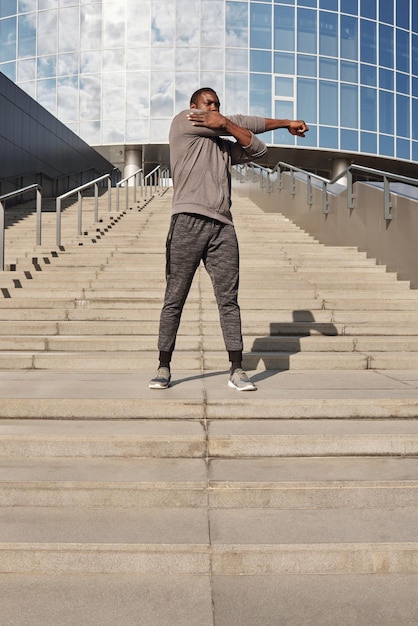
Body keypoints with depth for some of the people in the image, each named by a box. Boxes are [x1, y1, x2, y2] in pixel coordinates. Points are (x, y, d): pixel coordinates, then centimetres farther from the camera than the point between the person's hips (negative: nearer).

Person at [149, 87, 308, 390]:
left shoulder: (225, 147, 29)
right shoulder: (183, 122, 12)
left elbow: (257, 148, 13)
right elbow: (244, 123, 11)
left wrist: (226, 124, 1)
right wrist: (286, 123, 22)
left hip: (223, 227, 5)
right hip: (188, 221, -5)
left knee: (229, 299, -1)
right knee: (174, 299, -3)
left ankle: (237, 370, 0)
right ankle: (164, 367, 5)